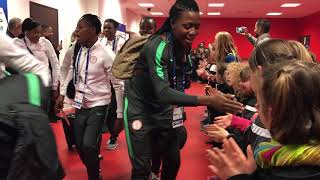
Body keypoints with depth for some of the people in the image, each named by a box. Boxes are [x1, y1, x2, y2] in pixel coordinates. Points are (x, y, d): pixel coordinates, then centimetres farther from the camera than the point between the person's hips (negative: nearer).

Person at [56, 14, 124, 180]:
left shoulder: (106, 54, -17)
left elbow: (118, 85, -14)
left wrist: (120, 115, -13)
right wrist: (62, 94, 11)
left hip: (98, 105, -6)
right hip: (80, 105, 6)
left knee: (88, 146, -15)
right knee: (79, 145, 11)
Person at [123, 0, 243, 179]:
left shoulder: (183, 44, -3)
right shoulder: (157, 46, -27)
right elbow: (163, 93, -38)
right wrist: (208, 100, -45)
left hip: (162, 108, 7)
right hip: (139, 109, -7)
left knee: (174, 160, 12)